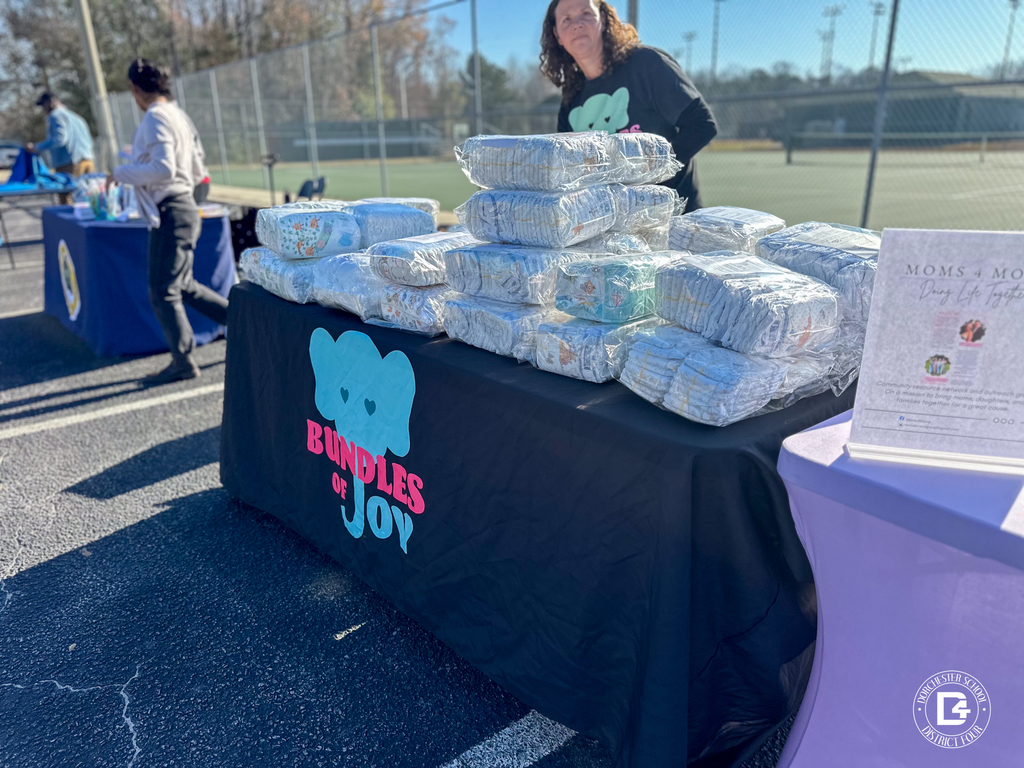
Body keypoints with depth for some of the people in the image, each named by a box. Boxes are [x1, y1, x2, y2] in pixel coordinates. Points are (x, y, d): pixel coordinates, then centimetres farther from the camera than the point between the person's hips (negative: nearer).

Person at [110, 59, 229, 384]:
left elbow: (163, 168, -25)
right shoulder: (178, 116, 15)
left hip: (171, 214, -10)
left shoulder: (155, 118, -14)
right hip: (182, 208, 10)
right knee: (183, 286, 18)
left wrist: (121, 172, -11)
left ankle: (183, 362, 6)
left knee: (163, 293, -2)